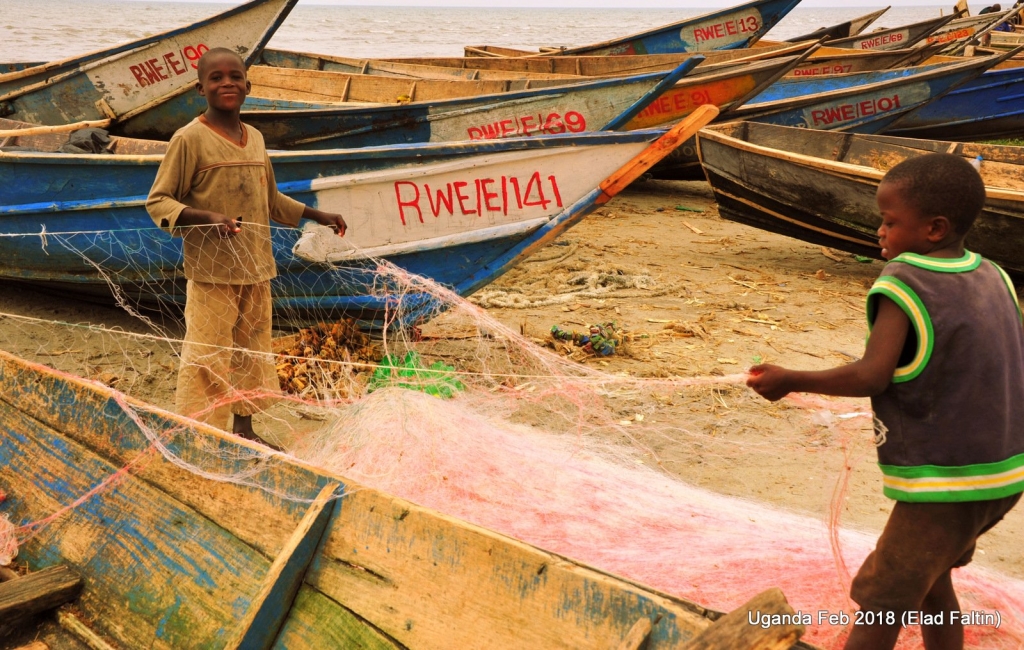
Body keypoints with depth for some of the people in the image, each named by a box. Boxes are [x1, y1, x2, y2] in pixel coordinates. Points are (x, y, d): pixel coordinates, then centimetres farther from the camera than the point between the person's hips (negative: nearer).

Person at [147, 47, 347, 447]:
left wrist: (316, 215, 23)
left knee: (252, 351, 16)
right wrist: (207, 217, -26)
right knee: (207, 360, -3)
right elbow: (158, 202, -11)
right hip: (211, 270, -7)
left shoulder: (255, 139, 10)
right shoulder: (190, 139, -11)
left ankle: (244, 431, 32)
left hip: (256, 269, 7)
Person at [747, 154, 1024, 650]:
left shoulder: (903, 283, -17)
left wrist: (789, 381, -13)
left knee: (879, 604, -2)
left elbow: (869, 376, -24)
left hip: (945, 482, -8)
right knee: (930, 581, 26)